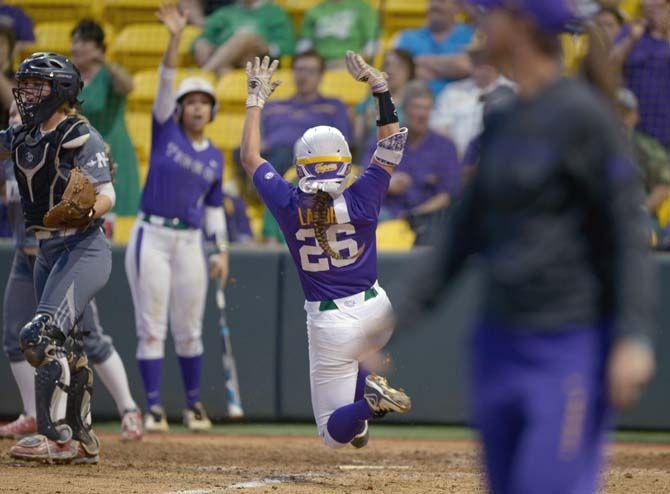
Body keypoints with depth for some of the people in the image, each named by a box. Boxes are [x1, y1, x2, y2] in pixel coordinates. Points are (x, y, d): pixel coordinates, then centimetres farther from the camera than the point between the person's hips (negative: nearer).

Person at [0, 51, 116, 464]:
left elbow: (108, 196, -18)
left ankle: (56, 437, -19)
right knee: (66, 346, 13)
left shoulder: (83, 137, -12)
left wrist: (88, 211, -38)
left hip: (84, 248, -9)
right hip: (48, 250, 9)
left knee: (43, 335, -21)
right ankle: (82, 441, 22)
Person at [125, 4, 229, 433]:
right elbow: (165, 84, -11)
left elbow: (214, 207, 15)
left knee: (188, 330, 7)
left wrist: (221, 251, 5)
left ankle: (194, 404, 20)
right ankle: (154, 408, -1)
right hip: (151, 237, -3)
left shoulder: (215, 157, 11)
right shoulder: (165, 132, 1)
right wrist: (175, 39, -24)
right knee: (151, 328, -3)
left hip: (190, 242, 3)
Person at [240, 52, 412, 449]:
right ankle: (367, 388, 10)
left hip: (328, 326, -2)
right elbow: (392, 144, -2)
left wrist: (257, 99, 12)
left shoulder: (289, 206, -11)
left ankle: (366, 402, -28)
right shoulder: (361, 201, -12)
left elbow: (250, 158, 4)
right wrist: (380, 87, 1)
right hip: (375, 314, 2)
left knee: (334, 434, 5)